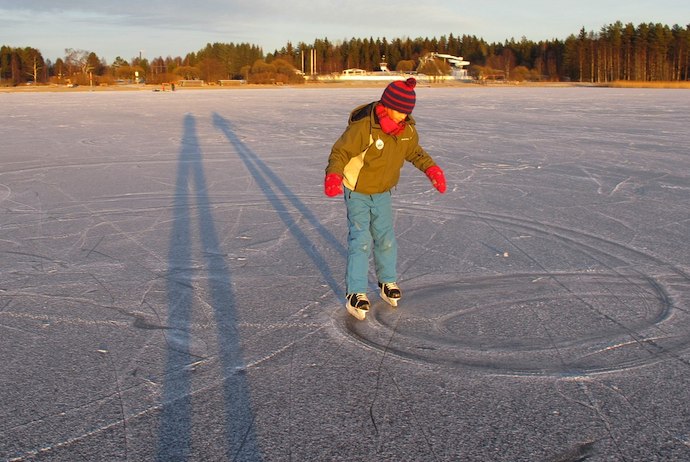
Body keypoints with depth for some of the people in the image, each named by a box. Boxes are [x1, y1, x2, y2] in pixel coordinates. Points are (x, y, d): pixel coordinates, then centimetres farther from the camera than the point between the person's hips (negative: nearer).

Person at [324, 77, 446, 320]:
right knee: (361, 240, -10)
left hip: (382, 193, 5)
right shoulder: (363, 127, -29)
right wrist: (333, 176, -42)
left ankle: (388, 282, 29)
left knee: (386, 238, 9)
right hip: (357, 192, -5)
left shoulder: (407, 129, -8)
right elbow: (340, 152, -24)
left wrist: (431, 169, -5)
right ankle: (355, 293, -2)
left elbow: (415, 152, 11)